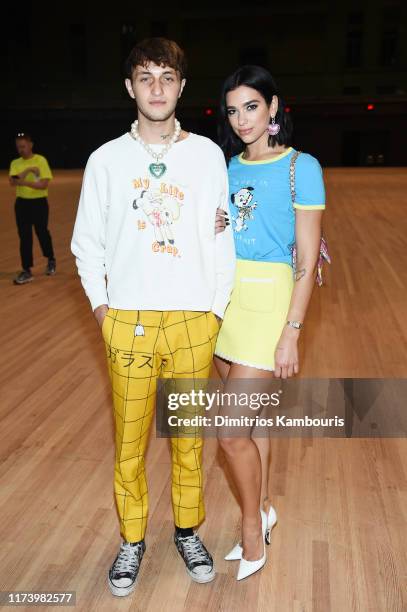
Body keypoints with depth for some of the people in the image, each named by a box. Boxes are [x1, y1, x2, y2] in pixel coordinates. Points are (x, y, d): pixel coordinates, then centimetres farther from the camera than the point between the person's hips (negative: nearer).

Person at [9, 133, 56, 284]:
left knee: (42, 233, 9)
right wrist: (27, 171, -21)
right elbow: (12, 182, -13)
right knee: (24, 237, 2)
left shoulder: (41, 160, -8)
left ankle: (51, 261, 35)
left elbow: (44, 184, -15)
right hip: (21, 203, 3)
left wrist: (25, 182, -23)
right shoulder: (15, 163, 3)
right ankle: (26, 271, 7)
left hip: (39, 203, -3)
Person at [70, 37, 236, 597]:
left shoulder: (207, 155, 4)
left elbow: (223, 237, 5)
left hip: (193, 320, 0)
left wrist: (217, 307, 0)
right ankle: (132, 540, 28)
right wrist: (99, 304, 4)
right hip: (128, 320, 1)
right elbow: (87, 241, 12)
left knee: (188, 435, 10)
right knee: (130, 439, 8)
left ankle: (188, 531, 32)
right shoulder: (107, 159, 5)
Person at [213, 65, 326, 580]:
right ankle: (263, 509, 37)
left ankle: (252, 528, 20)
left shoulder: (301, 167, -7)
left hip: (267, 301, -6)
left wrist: (291, 332, -13)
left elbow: (307, 261, -9)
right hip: (222, 301, 6)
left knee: (230, 431, -5)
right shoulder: (228, 167, 10)